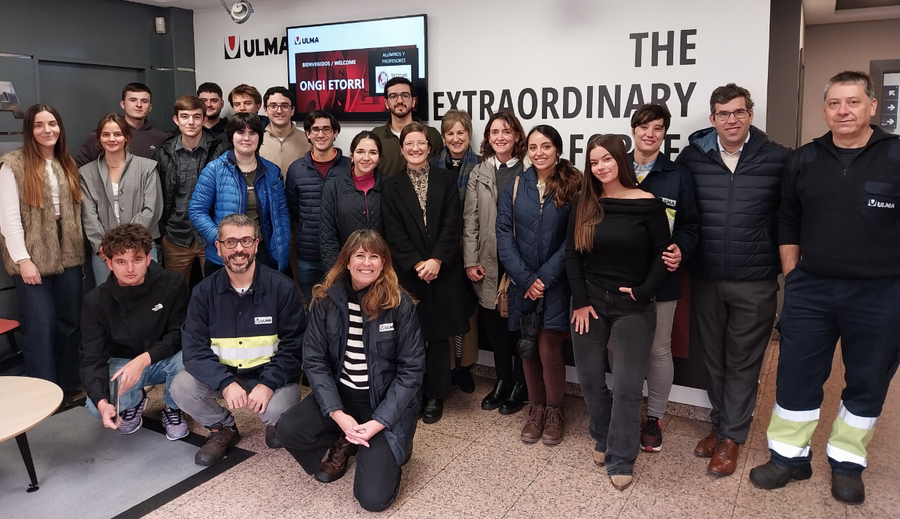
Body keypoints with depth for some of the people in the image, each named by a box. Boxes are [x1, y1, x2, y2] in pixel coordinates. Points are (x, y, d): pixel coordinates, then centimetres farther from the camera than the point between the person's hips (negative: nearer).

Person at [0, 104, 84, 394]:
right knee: (41, 326, -3)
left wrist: (79, 249, 7)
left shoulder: (66, 164, 12)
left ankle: (69, 387, 22)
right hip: (33, 258, -5)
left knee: (70, 322, 10)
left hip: (67, 256, 6)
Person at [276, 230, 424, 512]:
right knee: (287, 429, -24)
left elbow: (411, 369, -10)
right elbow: (314, 360, -6)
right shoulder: (327, 299, -5)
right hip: (339, 394, 3)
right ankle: (343, 444, 8)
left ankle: (391, 449, 19)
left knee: (373, 497, -15)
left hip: (386, 403, -3)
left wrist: (379, 422, -18)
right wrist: (337, 414, -18)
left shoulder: (400, 304, -12)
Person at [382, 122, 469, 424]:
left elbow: (453, 224, -2)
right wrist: (417, 264, -12)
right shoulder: (392, 186, 7)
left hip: (444, 271, 0)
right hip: (408, 272, 0)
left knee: (439, 334, 3)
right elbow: (394, 232, -1)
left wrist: (436, 260, -13)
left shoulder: (446, 179, 7)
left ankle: (435, 396, 15)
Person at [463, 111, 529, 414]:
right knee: (493, 321, 10)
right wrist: (470, 261, -1)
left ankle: (520, 385, 21)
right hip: (489, 262, 3)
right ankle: (502, 380, 28)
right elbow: (470, 221, 6)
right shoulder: (478, 174, 9)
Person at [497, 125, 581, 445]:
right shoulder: (515, 187, 4)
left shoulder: (572, 187, -3)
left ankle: (554, 411, 15)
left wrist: (544, 277, -11)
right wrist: (526, 279, -10)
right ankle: (536, 409, 24)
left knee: (549, 348, -6)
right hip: (522, 282, 3)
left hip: (556, 283, -2)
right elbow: (504, 235, -2)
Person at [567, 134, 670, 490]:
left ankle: (620, 460, 15)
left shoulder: (647, 204, -6)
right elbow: (572, 255, 1)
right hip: (590, 303, 3)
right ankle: (603, 439, 34)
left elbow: (660, 255, -3)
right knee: (590, 380, 9)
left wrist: (643, 292, -12)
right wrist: (580, 301, -5)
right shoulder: (583, 205, 2)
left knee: (627, 387, -2)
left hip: (632, 307, -3)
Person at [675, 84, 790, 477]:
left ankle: (731, 437, 21)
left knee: (743, 361, 7)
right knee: (714, 357, 15)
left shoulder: (778, 159, -4)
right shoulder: (692, 158, 0)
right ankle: (720, 423, 32)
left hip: (755, 282, -2)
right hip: (705, 279, 2)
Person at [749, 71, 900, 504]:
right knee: (796, 375, 6)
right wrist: (792, 278, 6)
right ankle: (789, 456, 22)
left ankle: (847, 464, 29)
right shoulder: (804, 161, 4)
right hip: (810, 290, 2)